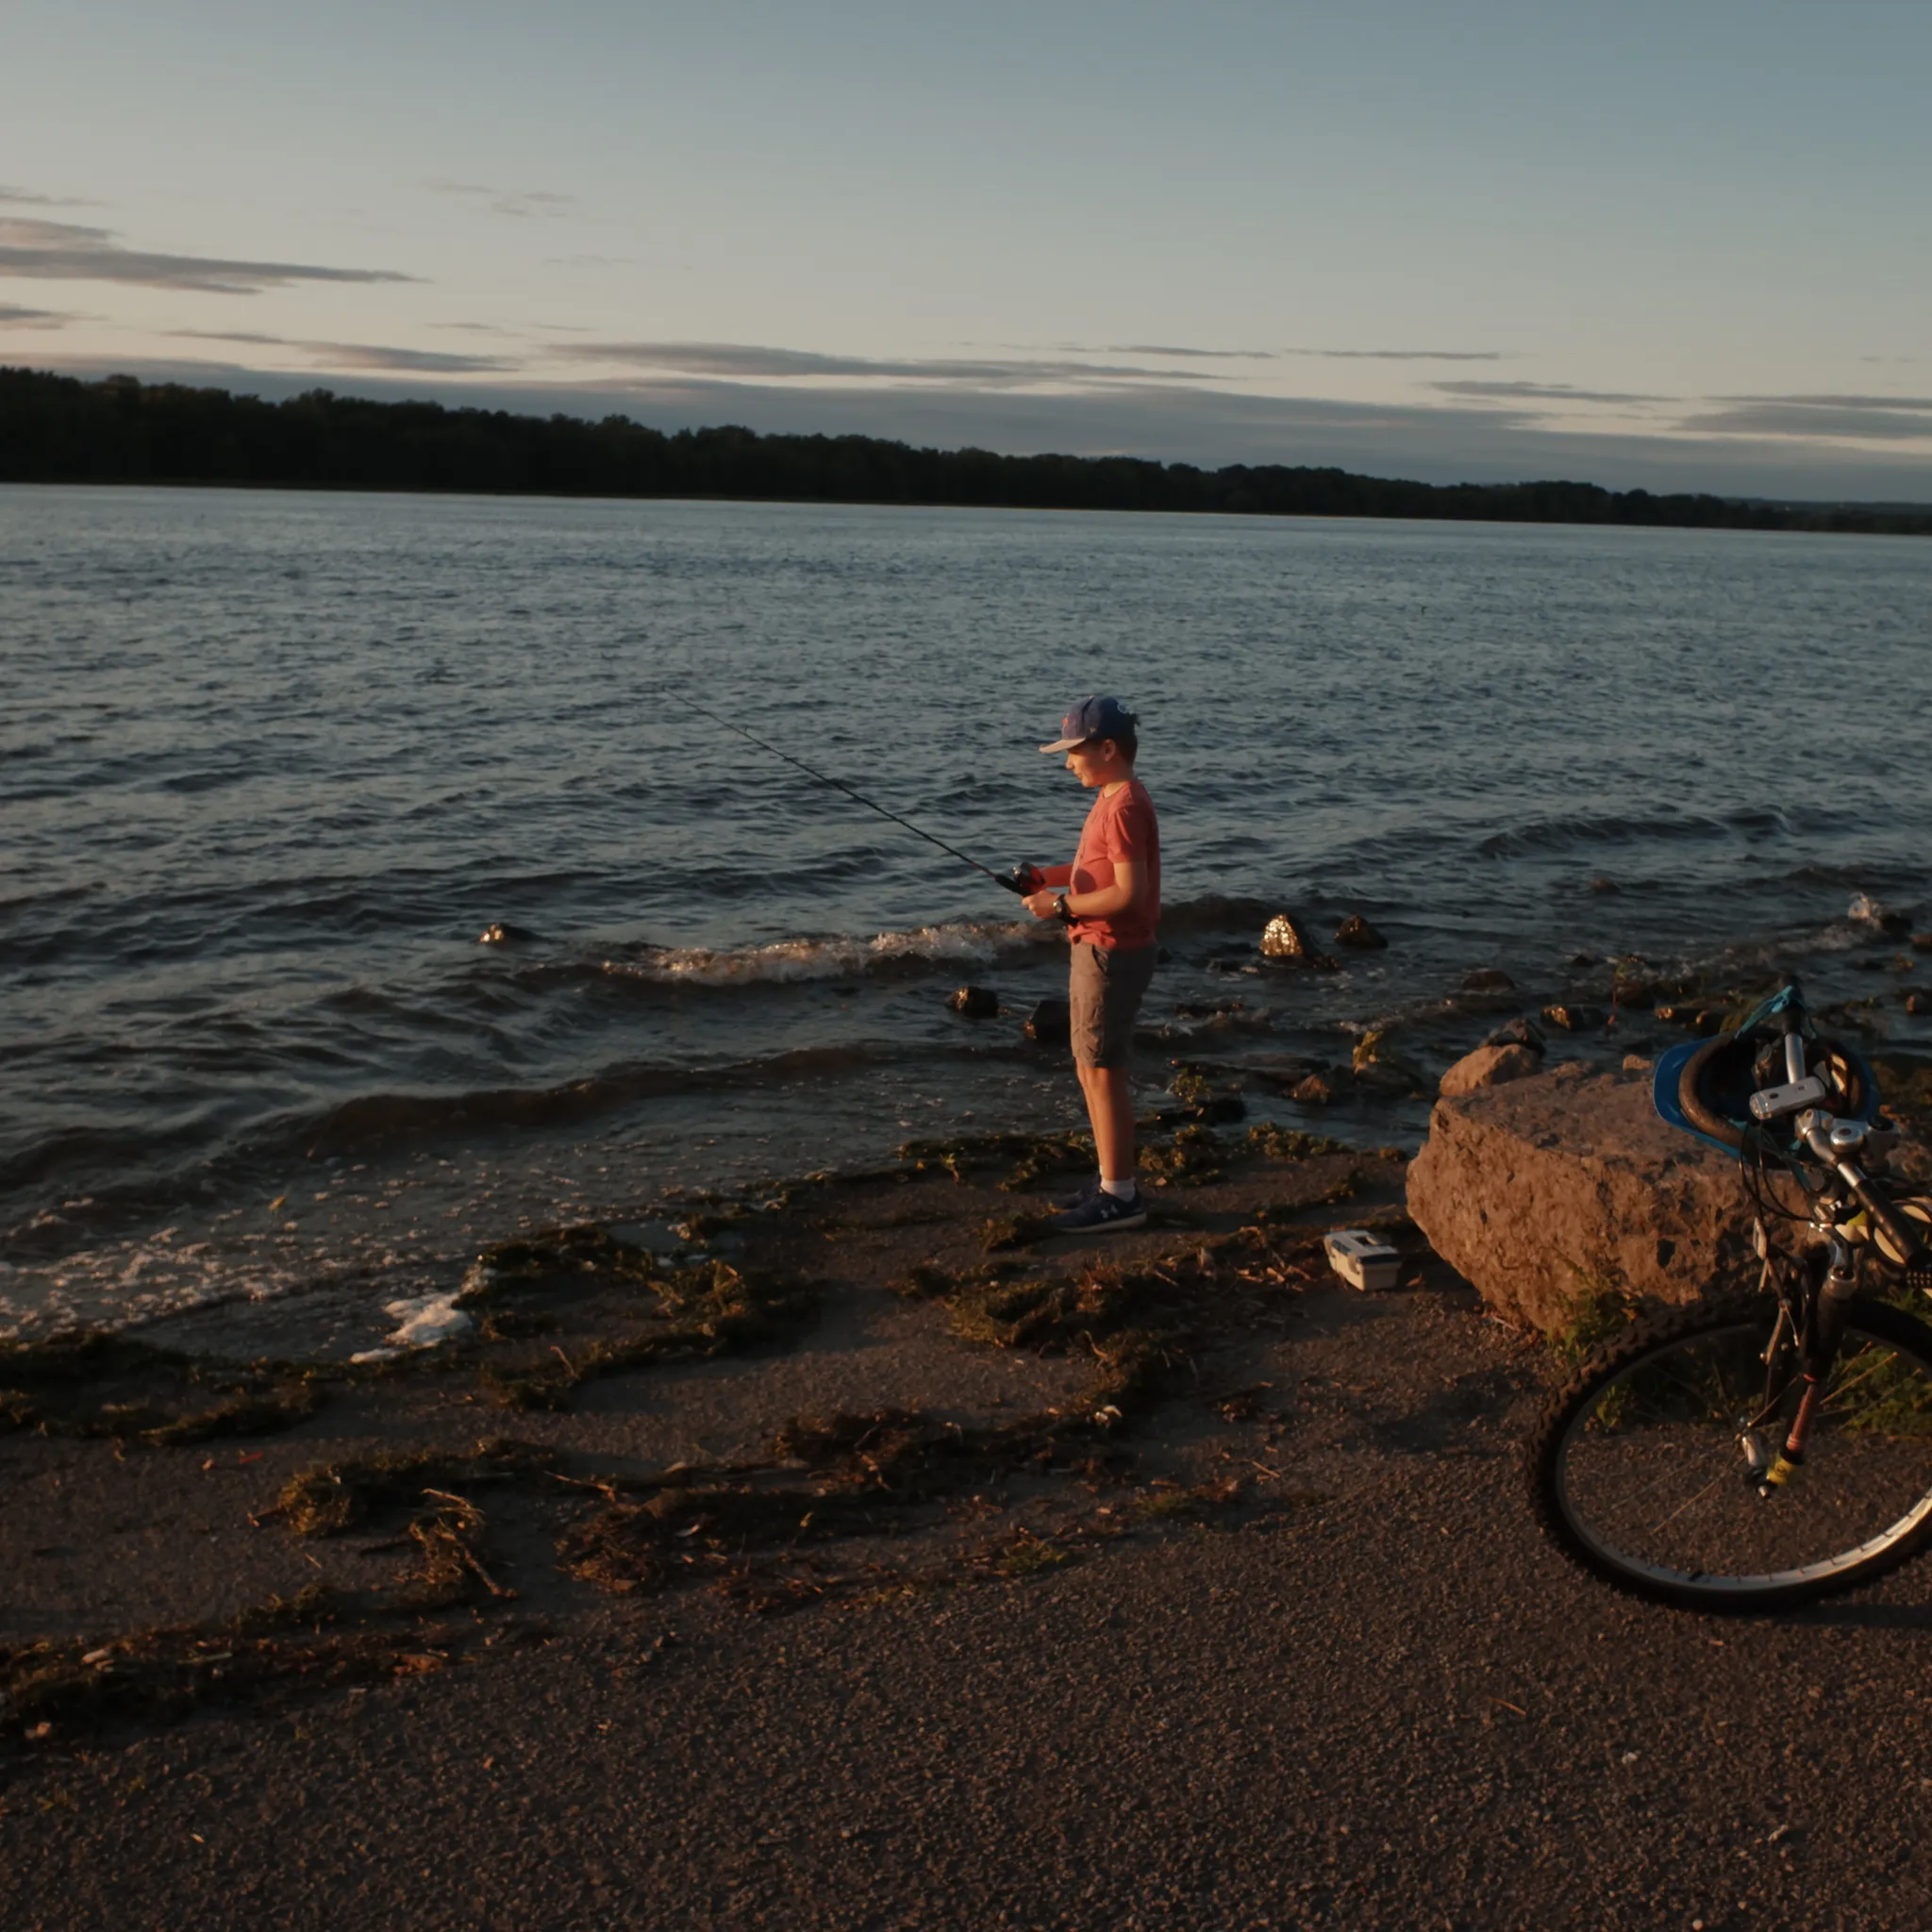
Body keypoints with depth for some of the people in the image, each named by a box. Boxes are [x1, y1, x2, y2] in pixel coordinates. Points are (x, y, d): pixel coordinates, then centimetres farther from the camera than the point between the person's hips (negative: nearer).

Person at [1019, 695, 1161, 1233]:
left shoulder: (1124, 807, -19)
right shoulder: (1115, 800, 13)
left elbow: (1129, 892, -24)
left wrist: (1061, 905, -18)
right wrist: (1048, 877, 6)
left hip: (1112, 953, -10)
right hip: (1098, 948, 10)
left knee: (1103, 1071, -4)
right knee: (1092, 1068, 15)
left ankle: (1119, 1198, 3)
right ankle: (1114, 1183, 24)